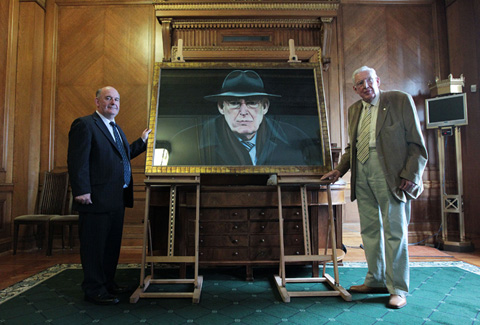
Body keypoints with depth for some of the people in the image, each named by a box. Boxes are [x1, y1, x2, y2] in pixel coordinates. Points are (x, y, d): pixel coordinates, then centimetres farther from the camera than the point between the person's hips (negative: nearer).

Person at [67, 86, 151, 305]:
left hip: (117, 198, 10)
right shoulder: (84, 124, -8)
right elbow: (77, 160, -16)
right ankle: (94, 289, 15)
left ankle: (107, 283, 31)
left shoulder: (116, 128, 20)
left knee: (112, 244, 17)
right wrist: (81, 191, -23)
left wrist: (143, 141, 25)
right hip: (97, 198, -9)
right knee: (94, 245, 2)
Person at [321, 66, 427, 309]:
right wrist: (339, 170, 11)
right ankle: (375, 281, 23)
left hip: (390, 175, -5)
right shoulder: (353, 110, 17)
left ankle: (398, 289, 10)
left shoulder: (401, 100, 1)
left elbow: (416, 143, -3)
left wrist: (411, 176, -12)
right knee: (370, 230, 10)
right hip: (362, 174, 6)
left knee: (395, 231, -2)